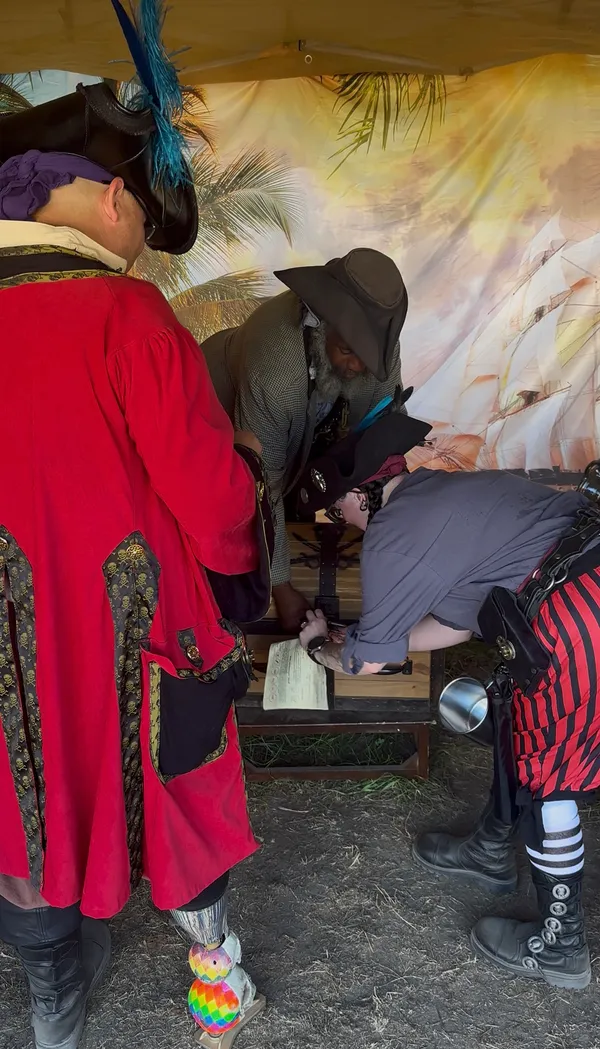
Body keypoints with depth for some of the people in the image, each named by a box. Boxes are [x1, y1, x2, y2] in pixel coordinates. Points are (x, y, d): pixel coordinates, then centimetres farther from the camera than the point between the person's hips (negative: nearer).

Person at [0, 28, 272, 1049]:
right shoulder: (125, 313, -19)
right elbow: (213, 496, -20)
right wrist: (236, 559, 1)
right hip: (133, 630, -4)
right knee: (176, 786, 20)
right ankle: (214, 966, 44)